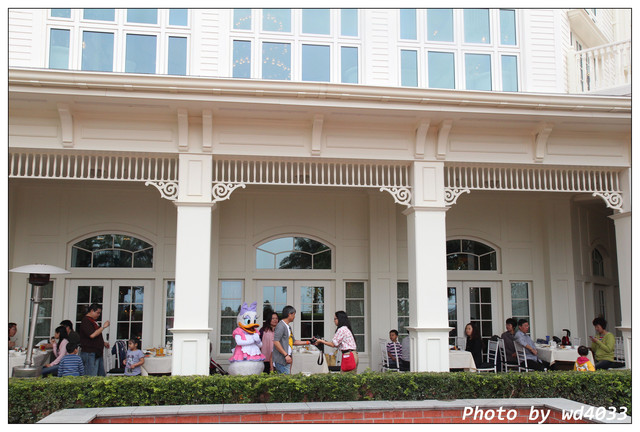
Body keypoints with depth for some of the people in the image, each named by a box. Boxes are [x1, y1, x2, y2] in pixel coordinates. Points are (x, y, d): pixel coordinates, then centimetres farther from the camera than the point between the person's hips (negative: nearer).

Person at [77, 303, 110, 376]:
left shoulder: (94, 320, 18)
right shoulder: (86, 321, -11)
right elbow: (92, 335, -23)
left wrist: (103, 343, 16)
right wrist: (103, 327, -15)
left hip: (98, 353, 10)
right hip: (90, 353, -10)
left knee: (101, 375, 10)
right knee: (91, 377, -9)